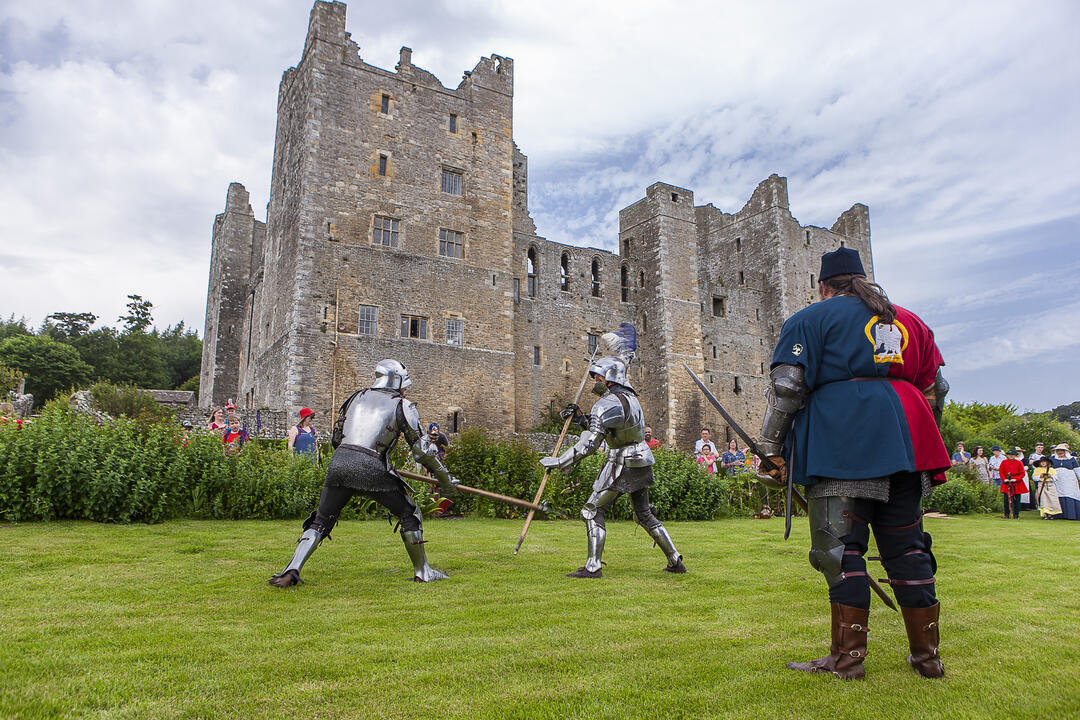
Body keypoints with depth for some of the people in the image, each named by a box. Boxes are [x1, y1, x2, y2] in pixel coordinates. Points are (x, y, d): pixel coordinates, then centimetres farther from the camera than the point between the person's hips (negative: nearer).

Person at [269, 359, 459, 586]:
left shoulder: (357, 396, 21)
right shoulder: (403, 406, 8)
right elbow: (422, 450, 4)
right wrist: (445, 480, 13)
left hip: (339, 463, 4)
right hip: (371, 469, -4)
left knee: (320, 522, 17)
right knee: (409, 515, 13)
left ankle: (292, 570, 4)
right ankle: (422, 572, 16)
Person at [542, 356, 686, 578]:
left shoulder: (607, 404, -16)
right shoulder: (630, 398, 13)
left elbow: (589, 444, -20)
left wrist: (558, 462, -16)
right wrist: (581, 418, 10)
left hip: (623, 463, -9)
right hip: (643, 462, 9)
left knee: (593, 511, -2)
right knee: (644, 514, 21)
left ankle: (593, 566, -4)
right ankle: (675, 561, 25)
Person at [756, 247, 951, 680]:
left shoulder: (813, 319, 4)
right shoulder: (909, 321, 22)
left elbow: (788, 387, -6)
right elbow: (935, 388, 23)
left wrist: (773, 448, -3)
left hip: (841, 445, -6)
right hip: (904, 444, 6)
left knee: (840, 546, -3)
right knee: (906, 545, 12)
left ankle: (847, 657, 0)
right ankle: (927, 656, 18)